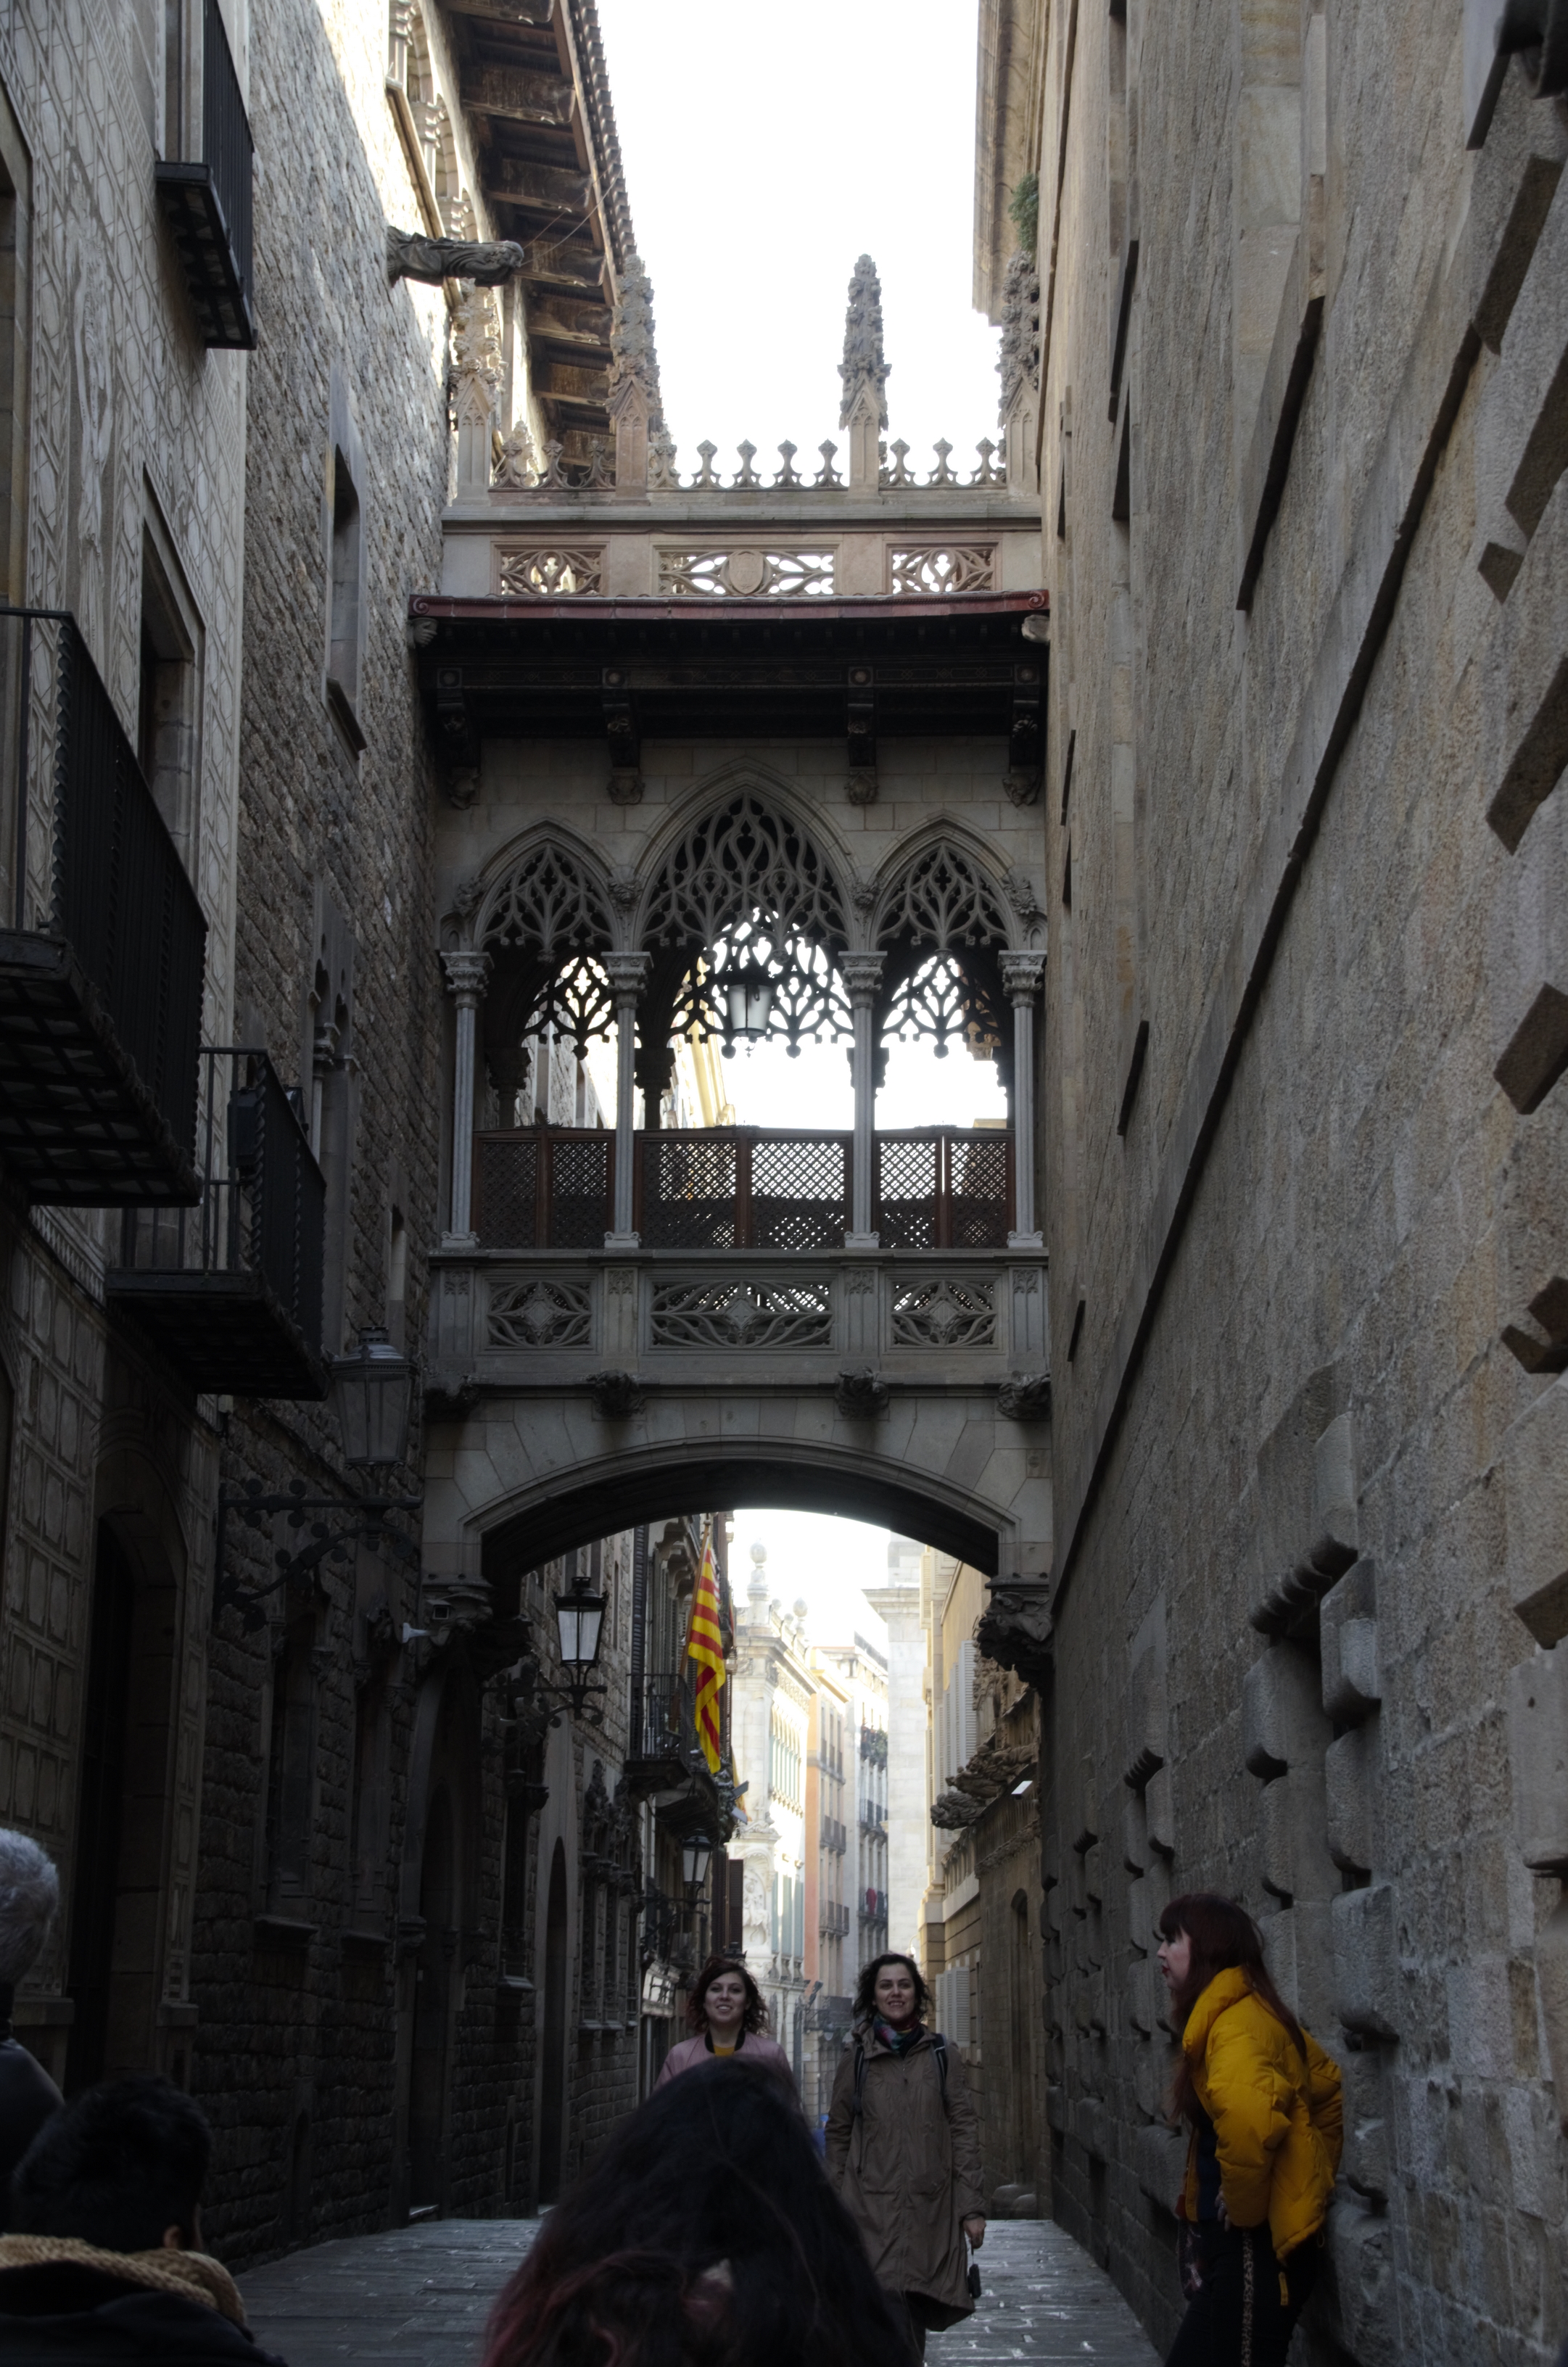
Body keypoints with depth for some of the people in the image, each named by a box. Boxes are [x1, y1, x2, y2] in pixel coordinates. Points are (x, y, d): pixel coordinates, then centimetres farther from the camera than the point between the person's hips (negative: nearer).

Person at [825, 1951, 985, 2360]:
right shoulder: (856, 2057, 6)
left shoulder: (943, 2055, 7)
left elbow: (964, 2132, 5)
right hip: (872, 2208, -1)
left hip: (931, 2208, 1)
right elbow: (838, 2133, 10)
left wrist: (972, 2208, 0)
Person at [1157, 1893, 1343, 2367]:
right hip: (1240, 2244, 10)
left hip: (1254, 2246, -10)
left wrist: (1244, 2207, -23)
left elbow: (1248, 2114, -37)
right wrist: (1312, 2179, 20)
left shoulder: (1236, 2023, -17)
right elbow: (1327, 2087, 26)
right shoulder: (1256, 2015, 14)